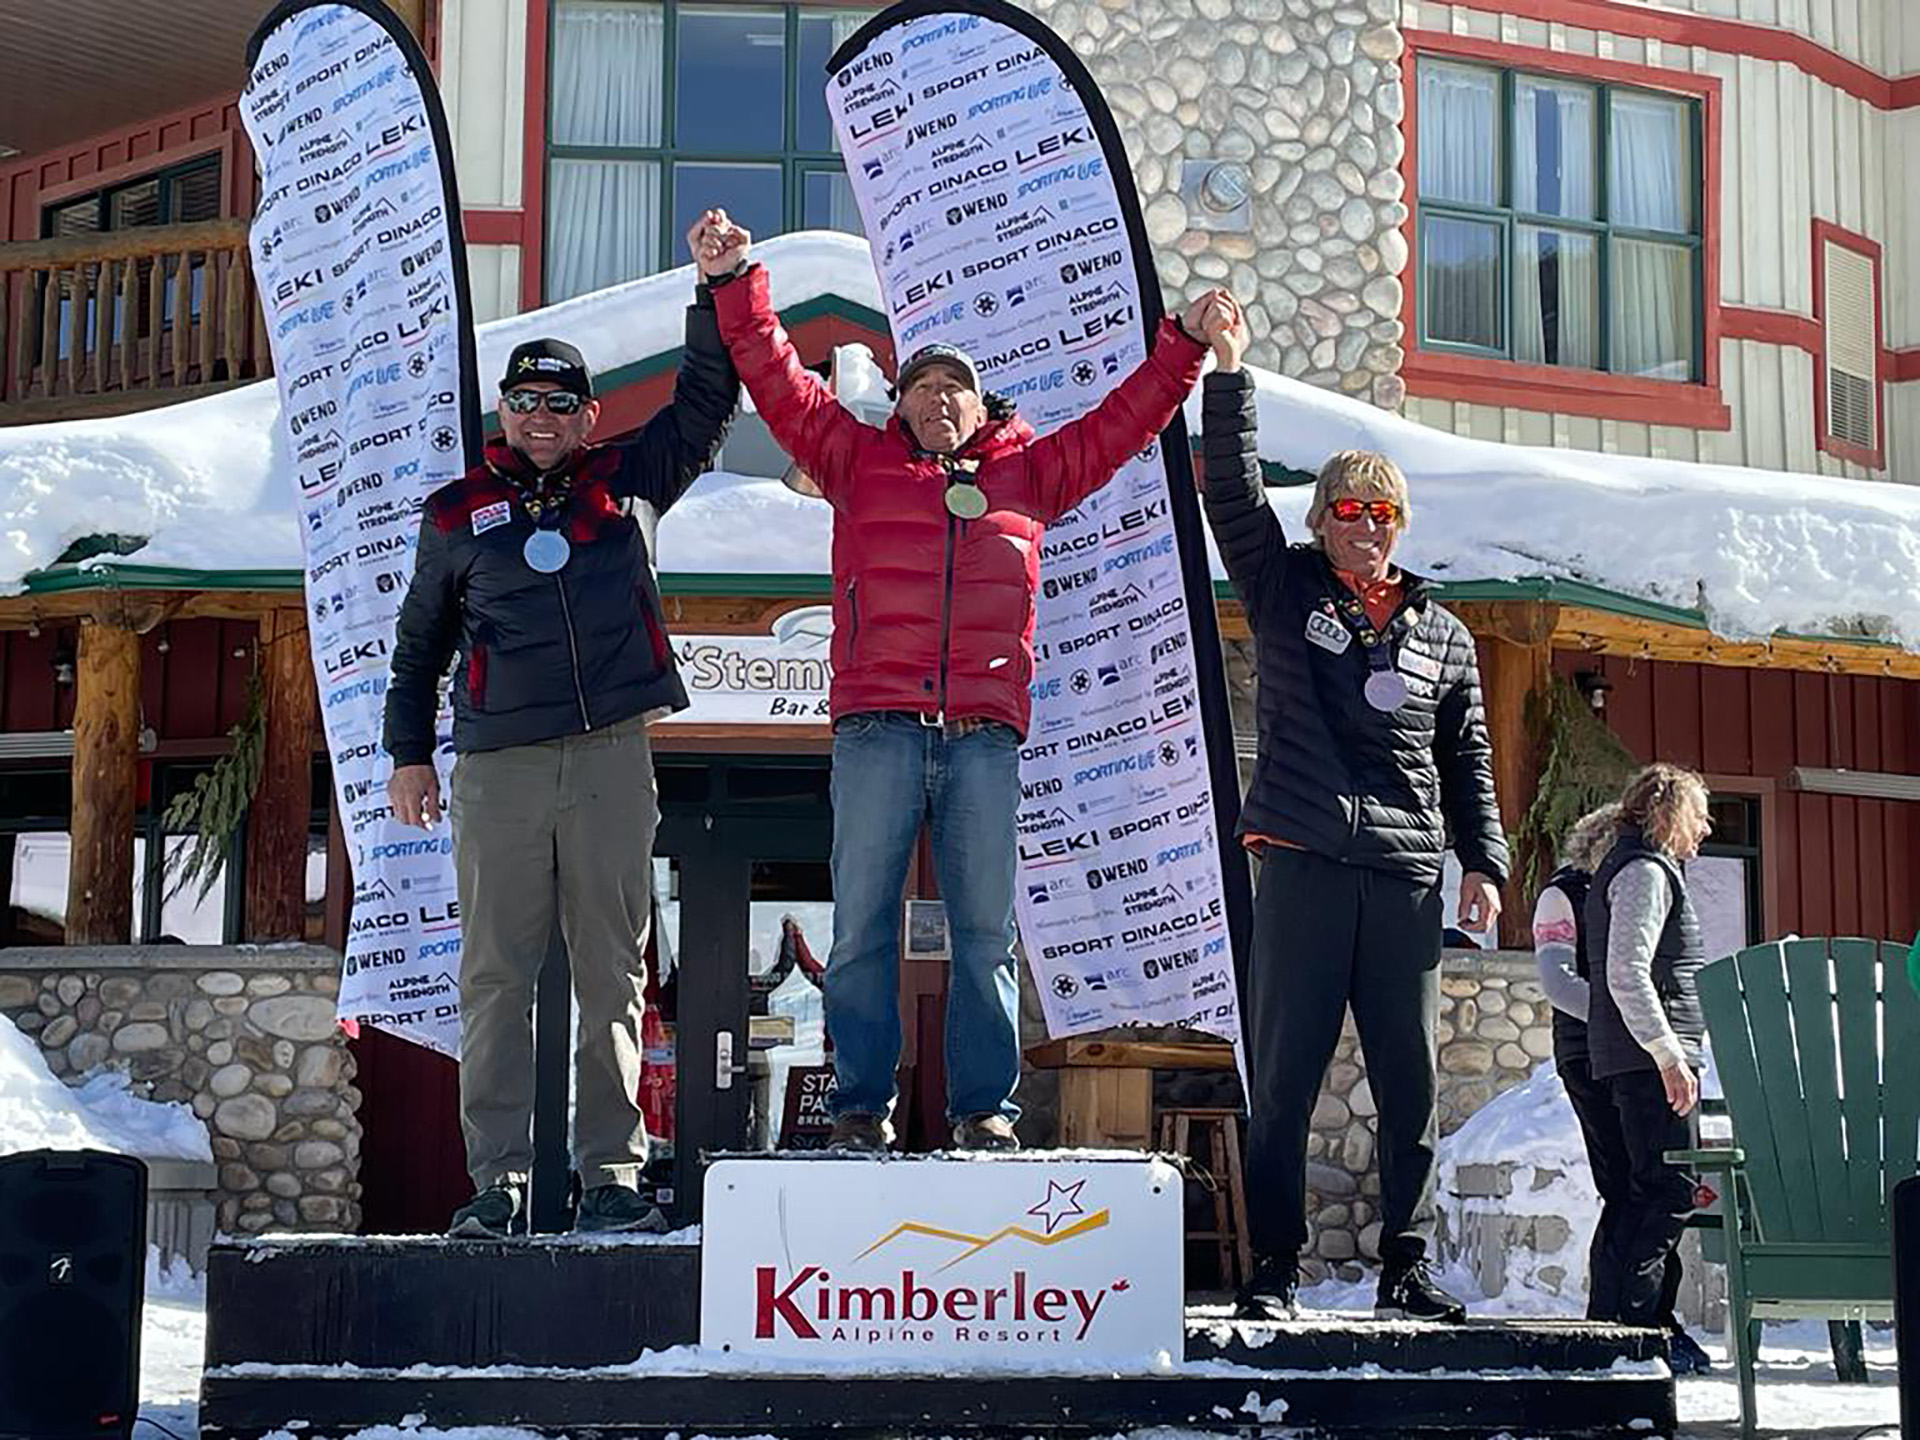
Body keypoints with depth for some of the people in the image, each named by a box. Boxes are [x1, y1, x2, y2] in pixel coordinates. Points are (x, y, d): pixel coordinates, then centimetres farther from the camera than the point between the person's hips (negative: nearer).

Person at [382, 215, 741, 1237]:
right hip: (497, 766, 0)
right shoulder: (457, 513, 12)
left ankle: (611, 1176, 5)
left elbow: (706, 398, 12)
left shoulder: (623, 483, 11)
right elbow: (421, 639, 19)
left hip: (611, 757, 0)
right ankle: (497, 1180, 1)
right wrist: (408, 753, 16)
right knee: (496, 974, -2)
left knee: (613, 972, 1)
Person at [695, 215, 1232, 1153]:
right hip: (876, 729, -1)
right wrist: (737, 283, 6)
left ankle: (985, 1110, 6)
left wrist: (1184, 345, 20)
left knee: (985, 932, 1)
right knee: (861, 927, -2)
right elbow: (777, 380, 13)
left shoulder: (1027, 475, 20)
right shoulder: (857, 461, 17)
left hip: (985, 735, 1)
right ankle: (861, 1109, 3)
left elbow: (1122, 421, 24)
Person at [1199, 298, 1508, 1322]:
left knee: (1409, 1082, 5)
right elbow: (1233, 491, -1)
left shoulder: (1442, 636, 17)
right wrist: (1229, 373, -7)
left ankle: (1406, 1268, 13)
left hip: (1407, 877, 3)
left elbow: (1467, 759, 19)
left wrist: (1484, 862, 10)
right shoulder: (1285, 593, 9)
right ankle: (1273, 1270, -1)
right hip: (1304, 864, -3)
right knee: (1284, 1076, -4)